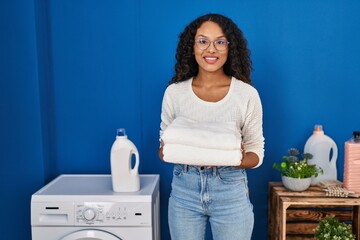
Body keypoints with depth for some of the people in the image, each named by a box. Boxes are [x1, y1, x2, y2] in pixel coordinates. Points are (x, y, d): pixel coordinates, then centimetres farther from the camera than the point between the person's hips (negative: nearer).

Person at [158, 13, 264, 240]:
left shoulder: (247, 94, -7)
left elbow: (256, 153, -2)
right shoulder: (174, 92, -2)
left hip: (231, 192, -1)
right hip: (184, 190, 1)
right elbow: (164, 149, 5)